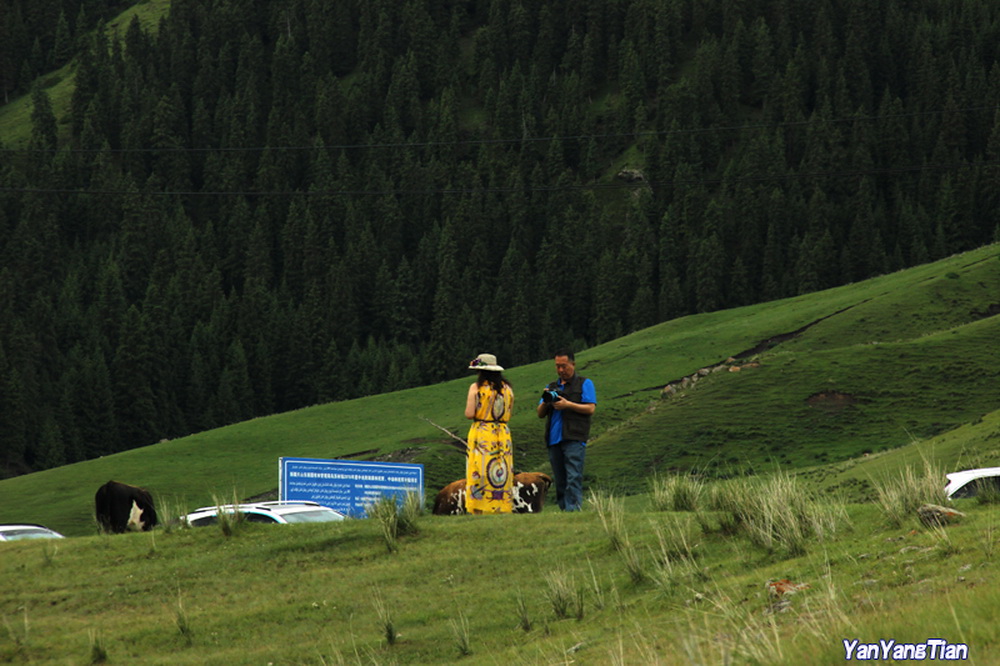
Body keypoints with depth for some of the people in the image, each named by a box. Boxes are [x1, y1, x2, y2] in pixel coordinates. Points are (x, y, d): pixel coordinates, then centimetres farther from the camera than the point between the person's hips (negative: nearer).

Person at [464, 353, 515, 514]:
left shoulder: (477, 387, -7)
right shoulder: (507, 388, 8)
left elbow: (469, 414, -12)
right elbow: (509, 414, 12)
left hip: (481, 435, -4)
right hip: (503, 434, 4)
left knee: (480, 476, -3)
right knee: (503, 474, 6)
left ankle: (480, 509, -8)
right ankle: (502, 509, 3)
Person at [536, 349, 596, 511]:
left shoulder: (584, 384, 10)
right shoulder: (551, 387, 24)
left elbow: (590, 408, -2)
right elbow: (540, 414, 20)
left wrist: (568, 405, -11)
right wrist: (545, 402, -1)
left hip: (574, 439, -6)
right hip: (554, 440, 6)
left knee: (573, 478, -16)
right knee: (560, 481, 3)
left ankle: (573, 509, -23)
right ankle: (563, 509, 5)